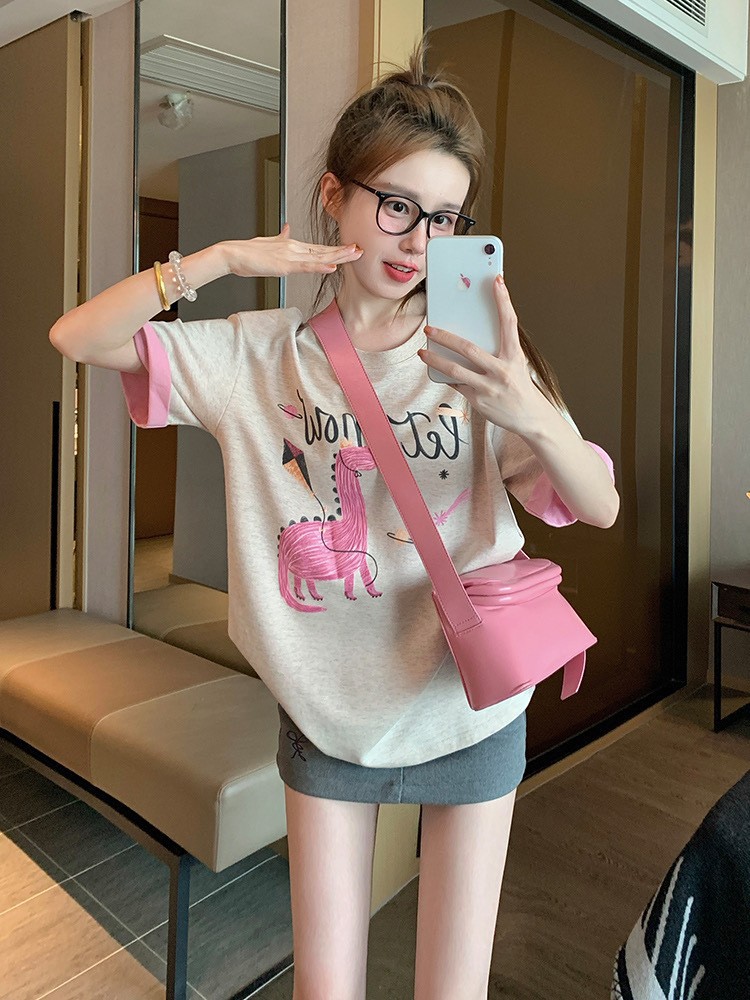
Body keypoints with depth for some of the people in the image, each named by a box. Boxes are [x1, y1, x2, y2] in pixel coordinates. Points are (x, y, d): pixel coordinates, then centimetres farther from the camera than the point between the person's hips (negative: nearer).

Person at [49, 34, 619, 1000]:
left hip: (467, 713, 0)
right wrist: (226, 256, -19)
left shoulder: (476, 356, -10)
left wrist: (533, 416, -36)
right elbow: (76, 336, -8)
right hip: (326, 716, 1)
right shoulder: (258, 355, -7)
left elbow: (601, 507, -14)